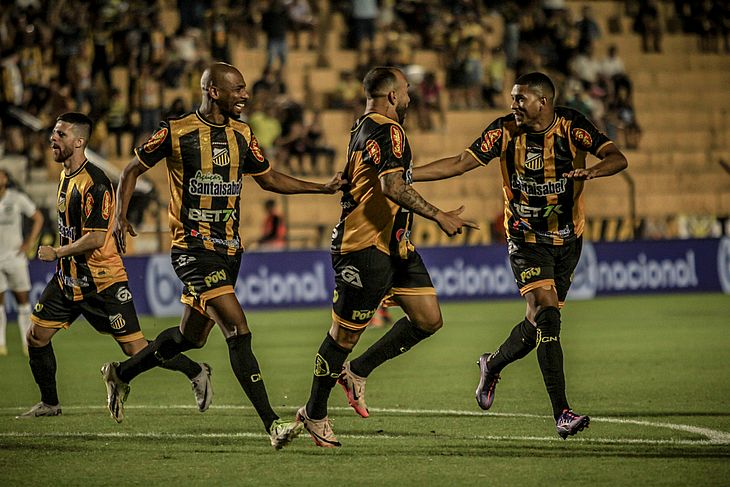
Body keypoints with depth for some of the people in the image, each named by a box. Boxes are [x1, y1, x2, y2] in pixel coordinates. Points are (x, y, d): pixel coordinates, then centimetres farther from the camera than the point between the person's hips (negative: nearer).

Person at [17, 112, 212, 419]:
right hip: (69, 277, 9)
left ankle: (196, 373, 14)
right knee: (36, 336, 3)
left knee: (136, 350, -5)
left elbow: (95, 238, -26)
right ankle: (49, 403, 19)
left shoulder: (94, 184, -22)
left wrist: (57, 253, -16)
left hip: (102, 282, -9)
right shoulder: (66, 174, 8)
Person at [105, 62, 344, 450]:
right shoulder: (176, 132, -8)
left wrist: (324, 187, 12)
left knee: (191, 336, 16)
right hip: (193, 248, -7)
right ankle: (271, 424, -20)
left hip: (229, 249, 7)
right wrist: (120, 216, -11)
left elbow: (269, 179, 21)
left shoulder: (241, 135, 9)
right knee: (238, 331, -18)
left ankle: (121, 374, 39)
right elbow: (132, 170, 3)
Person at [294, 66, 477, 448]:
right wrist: (440, 217, -28)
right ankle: (315, 414, 12)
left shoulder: (365, 127, 16)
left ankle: (358, 371, 17)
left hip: (394, 245, 10)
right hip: (366, 248, -10)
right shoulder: (387, 131, -17)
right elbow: (392, 187, -29)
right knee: (346, 332, -1)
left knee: (428, 319, 4)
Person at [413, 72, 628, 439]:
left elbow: (617, 158, -17)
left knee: (541, 321, 9)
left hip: (567, 240, 2)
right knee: (545, 313, -19)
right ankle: (561, 413, -21)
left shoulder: (572, 127, -9)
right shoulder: (505, 131, -8)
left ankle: (493, 365, 40)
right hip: (526, 240, -2)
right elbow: (459, 164, -6)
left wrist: (592, 170, -39)